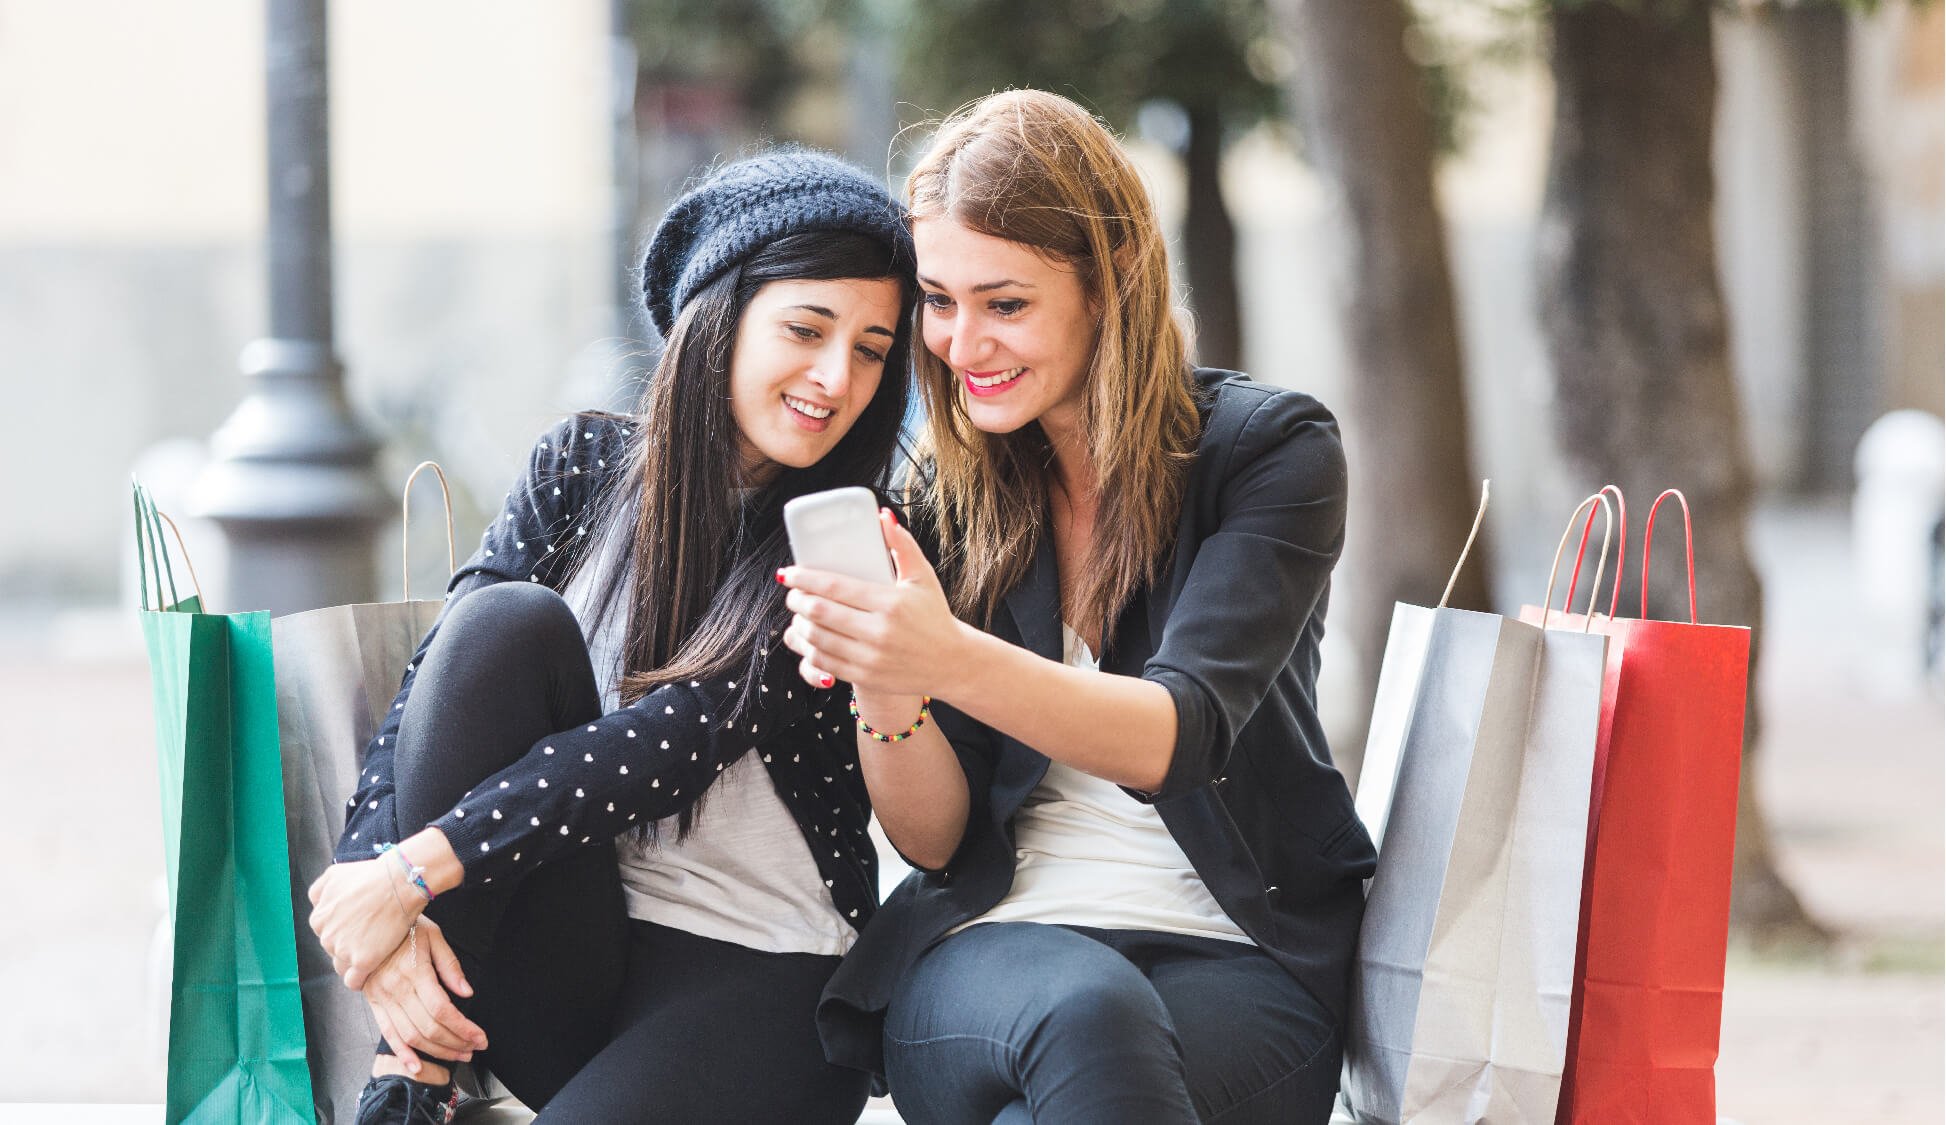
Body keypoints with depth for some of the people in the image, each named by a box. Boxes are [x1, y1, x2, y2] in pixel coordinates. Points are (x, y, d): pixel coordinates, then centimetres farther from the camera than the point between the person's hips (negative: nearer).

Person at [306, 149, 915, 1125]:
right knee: (509, 621, -21)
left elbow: (681, 737, -17)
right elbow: (434, 692, -2)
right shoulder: (582, 468, 6)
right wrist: (378, 885, -21)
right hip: (552, 981, 4)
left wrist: (414, 872, -23)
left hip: (753, 973, -4)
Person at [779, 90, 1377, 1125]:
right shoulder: (941, 495, 9)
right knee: (1083, 1014, -37)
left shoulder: (1269, 449, 0)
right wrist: (885, 691, -18)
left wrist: (951, 662, -34)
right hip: (992, 947, 2)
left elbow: (1180, 737, -16)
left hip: (1238, 961, -1)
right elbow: (935, 838, 5)